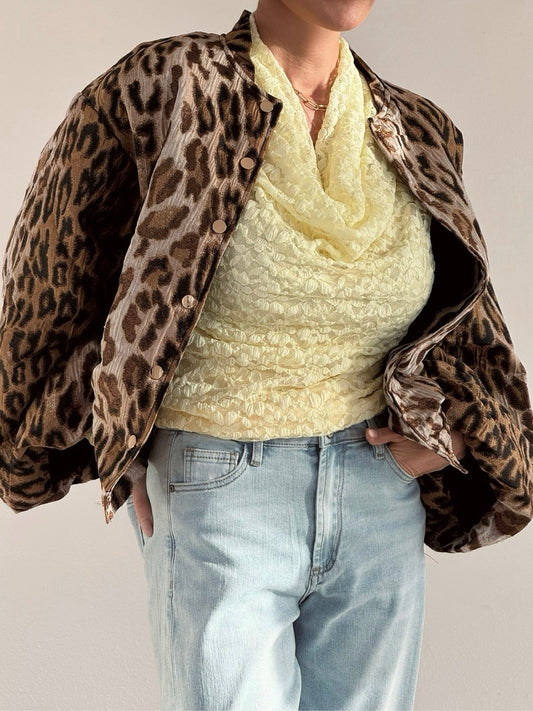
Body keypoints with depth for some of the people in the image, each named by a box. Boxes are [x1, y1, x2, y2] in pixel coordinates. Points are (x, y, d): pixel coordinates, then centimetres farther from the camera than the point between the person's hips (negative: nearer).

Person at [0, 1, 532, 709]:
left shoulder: (416, 135, 2)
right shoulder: (161, 90, -11)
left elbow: (456, 302, 16)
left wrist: (458, 426, -3)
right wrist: (112, 445, 3)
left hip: (381, 513, 5)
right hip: (218, 516, -4)